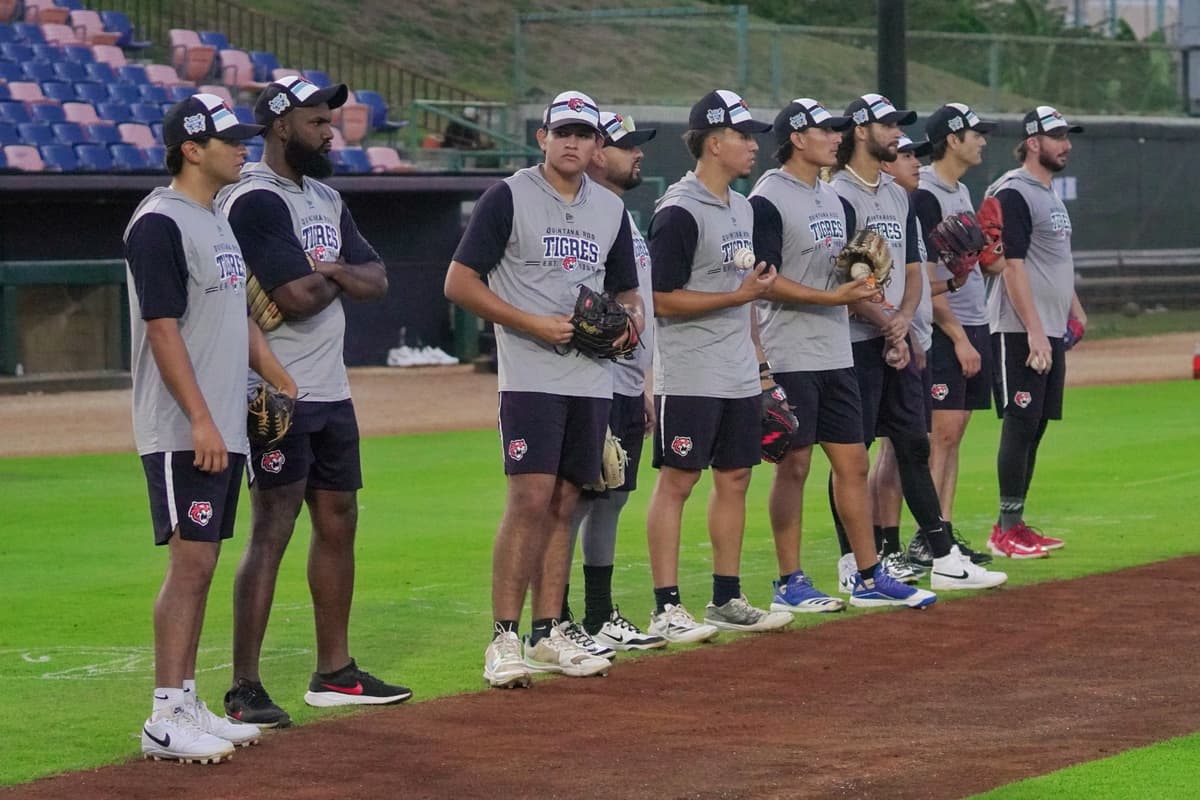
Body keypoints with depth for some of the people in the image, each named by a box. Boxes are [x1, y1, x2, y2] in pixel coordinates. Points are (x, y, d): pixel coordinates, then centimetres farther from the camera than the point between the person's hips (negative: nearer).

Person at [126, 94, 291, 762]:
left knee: (202, 565, 11)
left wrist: (286, 383, 17)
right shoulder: (160, 224, -13)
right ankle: (166, 721, -8)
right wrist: (201, 421, -22)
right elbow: (163, 330, -18)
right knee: (190, 563, -11)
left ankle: (187, 706, 15)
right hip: (183, 435, -9)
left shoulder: (218, 223, 17)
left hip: (224, 430, 9)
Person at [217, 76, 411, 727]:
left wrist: (332, 270, -8)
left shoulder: (326, 198, 16)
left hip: (331, 393, 9)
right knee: (271, 532, -10)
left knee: (338, 522, 13)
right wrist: (336, 278, -2)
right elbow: (299, 297, -23)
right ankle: (245, 690, -8)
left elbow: (376, 279, 12)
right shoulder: (255, 201, -15)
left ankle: (334, 672, 23)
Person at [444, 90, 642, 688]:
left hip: (591, 381, 6)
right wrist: (534, 324, -14)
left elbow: (627, 292, 24)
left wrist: (627, 320, 0)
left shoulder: (611, 209, 14)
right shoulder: (509, 198, -4)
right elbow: (459, 283, -6)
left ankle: (547, 637, 13)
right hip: (530, 376, -6)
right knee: (531, 500, -13)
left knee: (564, 505, 8)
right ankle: (504, 639, -11)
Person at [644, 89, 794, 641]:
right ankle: (666, 609, -4)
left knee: (735, 479, 11)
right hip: (690, 381, -9)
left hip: (739, 378, 9)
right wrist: (741, 294, -19)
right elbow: (664, 300, -17)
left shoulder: (742, 208, 14)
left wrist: (756, 357, 19)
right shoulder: (679, 212, -14)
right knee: (676, 482, -5)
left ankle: (727, 600, 18)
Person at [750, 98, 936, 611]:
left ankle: (870, 578, 13)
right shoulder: (768, 200, -11)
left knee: (853, 464, 8)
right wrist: (832, 296, -20)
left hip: (837, 356, 8)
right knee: (793, 467, -3)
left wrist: (859, 274, 1)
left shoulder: (831, 198, 16)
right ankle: (789, 584, 3)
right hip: (791, 357, -8)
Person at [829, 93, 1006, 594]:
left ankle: (944, 559, 12)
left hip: (898, 342, 8)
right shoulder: (840, 195, -10)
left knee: (914, 447, 9)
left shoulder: (898, 195, 16)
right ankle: (852, 567, 2)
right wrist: (887, 324, -12)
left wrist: (902, 322, -2)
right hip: (856, 344, -8)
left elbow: (913, 270, 16)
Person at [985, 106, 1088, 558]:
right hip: (1020, 333, -9)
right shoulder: (1013, 193, -12)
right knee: (1020, 425, -9)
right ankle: (1005, 531, -6)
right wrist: (1034, 331, -22)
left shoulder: (1050, 194, 18)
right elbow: (1012, 266, -18)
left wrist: (1075, 309, 16)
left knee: (1036, 425, 9)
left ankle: (1017, 525, 14)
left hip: (1050, 331, 9)